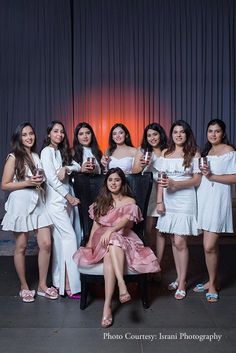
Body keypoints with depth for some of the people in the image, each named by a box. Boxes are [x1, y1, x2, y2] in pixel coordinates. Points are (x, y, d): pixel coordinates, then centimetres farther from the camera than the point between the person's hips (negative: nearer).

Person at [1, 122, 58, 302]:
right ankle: (24, 287, 22)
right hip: (21, 204, -5)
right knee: (21, 247, 5)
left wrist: (40, 181, 6)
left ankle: (42, 285, 15)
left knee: (46, 244, 0)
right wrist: (27, 183, -16)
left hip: (38, 203, 5)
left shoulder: (36, 156, 13)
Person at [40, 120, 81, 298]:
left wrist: (66, 168, -13)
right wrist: (68, 196, -11)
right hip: (55, 200, -7)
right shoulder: (47, 151, -4)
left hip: (66, 199, 7)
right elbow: (51, 178, -12)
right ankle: (70, 286, -8)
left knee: (61, 240, 7)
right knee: (70, 237, -12)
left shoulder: (62, 151, 18)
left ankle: (60, 281, 13)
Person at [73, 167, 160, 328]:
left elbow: (125, 220, -9)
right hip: (102, 240, 2)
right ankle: (122, 285, -52)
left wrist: (111, 230, -29)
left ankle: (107, 305, -49)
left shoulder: (130, 202, 11)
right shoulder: (101, 201, 21)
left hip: (124, 239, -2)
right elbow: (96, 224, 17)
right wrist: (89, 243, 2)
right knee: (109, 253, -39)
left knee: (109, 253, -40)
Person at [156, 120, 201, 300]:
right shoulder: (165, 153, 10)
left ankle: (182, 283, 7)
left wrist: (175, 184, -17)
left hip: (185, 201, -4)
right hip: (168, 201, 4)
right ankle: (179, 278, 23)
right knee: (174, 241, 9)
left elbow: (197, 180, -6)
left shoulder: (194, 153, -1)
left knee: (180, 242, -6)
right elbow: (162, 179, 8)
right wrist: (159, 201, 1)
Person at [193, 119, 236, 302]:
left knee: (209, 246, -8)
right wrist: (202, 172, 7)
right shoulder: (206, 151, 18)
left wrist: (211, 176, -17)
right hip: (204, 198, 6)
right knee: (211, 245, 11)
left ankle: (213, 284, 11)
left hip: (217, 200, -6)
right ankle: (212, 281, 23)